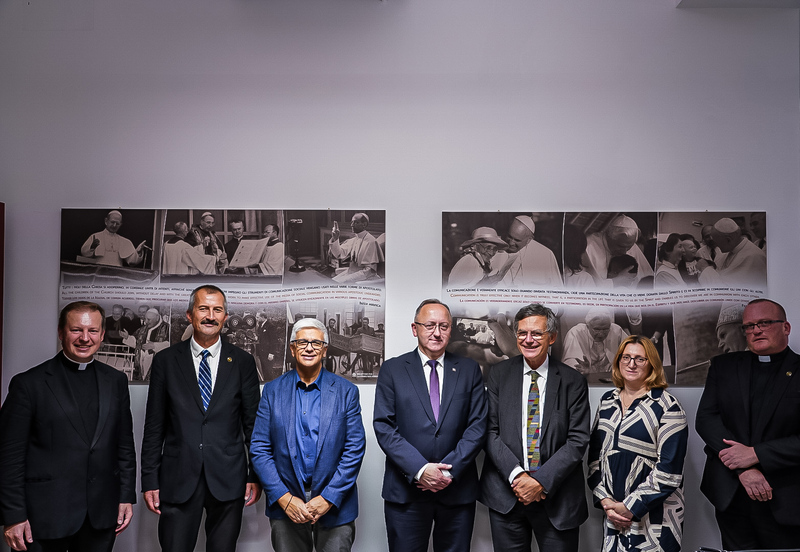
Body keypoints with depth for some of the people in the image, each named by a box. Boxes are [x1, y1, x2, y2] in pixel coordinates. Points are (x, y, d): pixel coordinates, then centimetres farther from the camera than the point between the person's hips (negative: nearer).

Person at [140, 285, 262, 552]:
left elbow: (253, 424, 6)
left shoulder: (242, 362, 4)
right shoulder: (165, 361, 4)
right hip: (178, 481, 0)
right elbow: (154, 427, 4)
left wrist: (256, 476, 3)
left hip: (228, 480, 1)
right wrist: (150, 480, 1)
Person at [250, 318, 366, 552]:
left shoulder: (346, 391, -1)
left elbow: (355, 449, -5)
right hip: (285, 505, 1)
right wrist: (284, 498, -10)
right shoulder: (273, 390, 2)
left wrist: (328, 498, -12)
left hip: (334, 503, -1)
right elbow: (259, 449, -1)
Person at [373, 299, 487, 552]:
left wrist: (449, 470, -11)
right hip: (406, 489, -1)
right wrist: (420, 470, -15)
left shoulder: (469, 370, 7)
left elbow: (478, 426, 0)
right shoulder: (392, 369, 2)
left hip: (458, 490, 1)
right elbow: (384, 427, -5)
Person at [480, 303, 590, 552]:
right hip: (506, 493, 1)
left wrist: (541, 481, -13)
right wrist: (516, 475, -13)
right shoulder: (499, 375, 3)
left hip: (557, 498, -1)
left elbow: (578, 440, -5)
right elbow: (490, 431, -1)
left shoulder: (573, 382, -1)